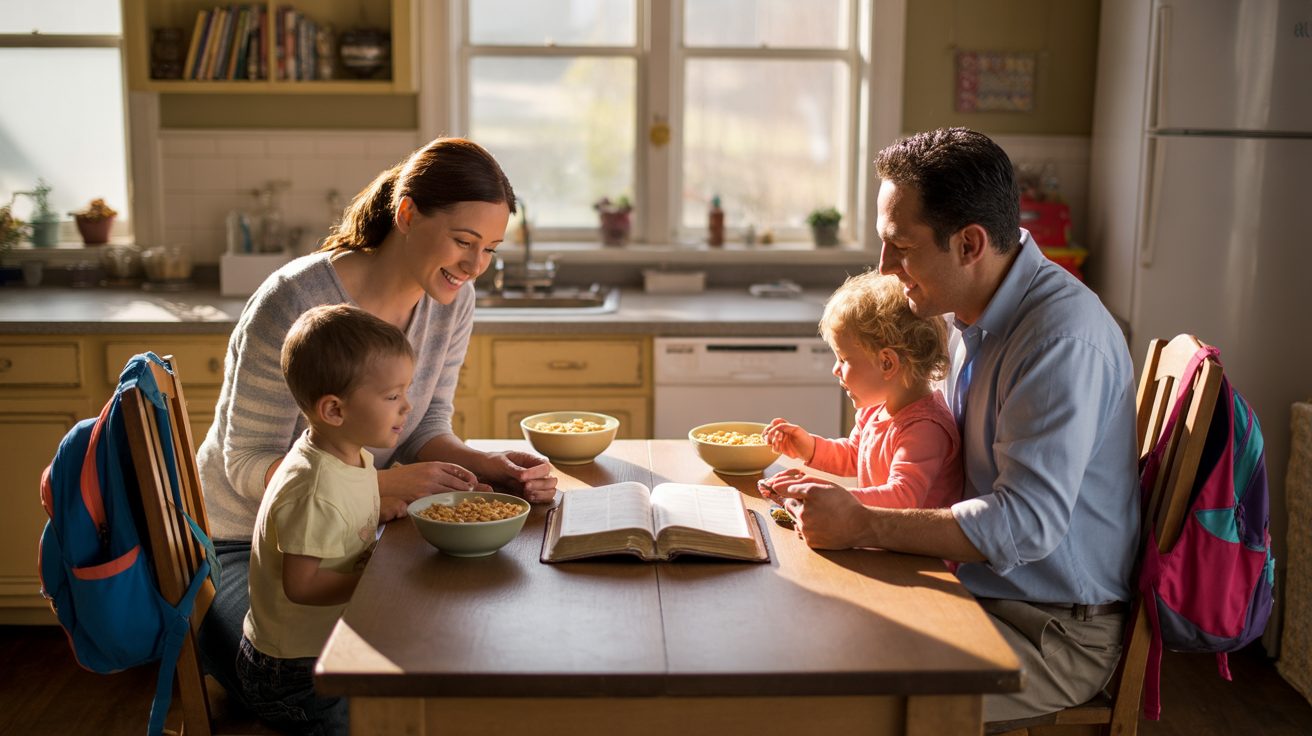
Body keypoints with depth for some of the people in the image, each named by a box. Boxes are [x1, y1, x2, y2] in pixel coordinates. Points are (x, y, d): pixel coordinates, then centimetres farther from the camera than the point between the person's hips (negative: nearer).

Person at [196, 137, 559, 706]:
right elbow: (248, 464, -23)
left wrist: (488, 468, -22)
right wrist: (385, 486, -35)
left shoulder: (450, 300, -7)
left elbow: (423, 430, 0)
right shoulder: (293, 302, -26)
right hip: (245, 546, -6)